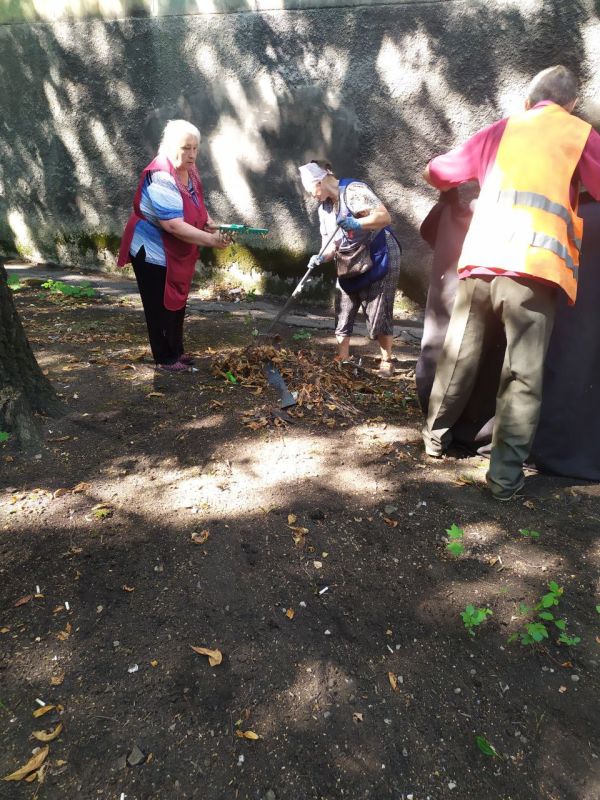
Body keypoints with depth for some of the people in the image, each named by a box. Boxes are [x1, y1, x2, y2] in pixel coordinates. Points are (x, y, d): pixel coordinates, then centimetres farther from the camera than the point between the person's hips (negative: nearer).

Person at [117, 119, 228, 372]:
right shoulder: (160, 178, -27)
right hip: (153, 254, -9)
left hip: (176, 253, 9)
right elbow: (173, 225, -34)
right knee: (161, 307, 3)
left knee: (177, 304, 18)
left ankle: (176, 351, 33)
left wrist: (211, 225, -6)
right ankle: (165, 359, 17)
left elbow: (198, 206, 14)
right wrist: (211, 240, -35)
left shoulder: (189, 171, 1)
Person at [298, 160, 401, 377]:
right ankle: (342, 358, 15)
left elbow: (385, 216, -25)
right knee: (343, 312, 5)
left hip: (379, 259, -7)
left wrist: (356, 223, -39)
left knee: (379, 313, -3)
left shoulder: (353, 190, -15)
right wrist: (321, 258, -15)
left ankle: (386, 360, 13)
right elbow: (330, 243, 7)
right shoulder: (324, 209, 9)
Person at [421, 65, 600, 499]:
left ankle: (436, 435, 27)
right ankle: (506, 473, 1)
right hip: (533, 267, -3)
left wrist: (460, 183, 48)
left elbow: (436, 173, 26)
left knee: (459, 355, 14)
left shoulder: (500, 130, 23)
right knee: (523, 374, 0)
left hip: (480, 259, 3)